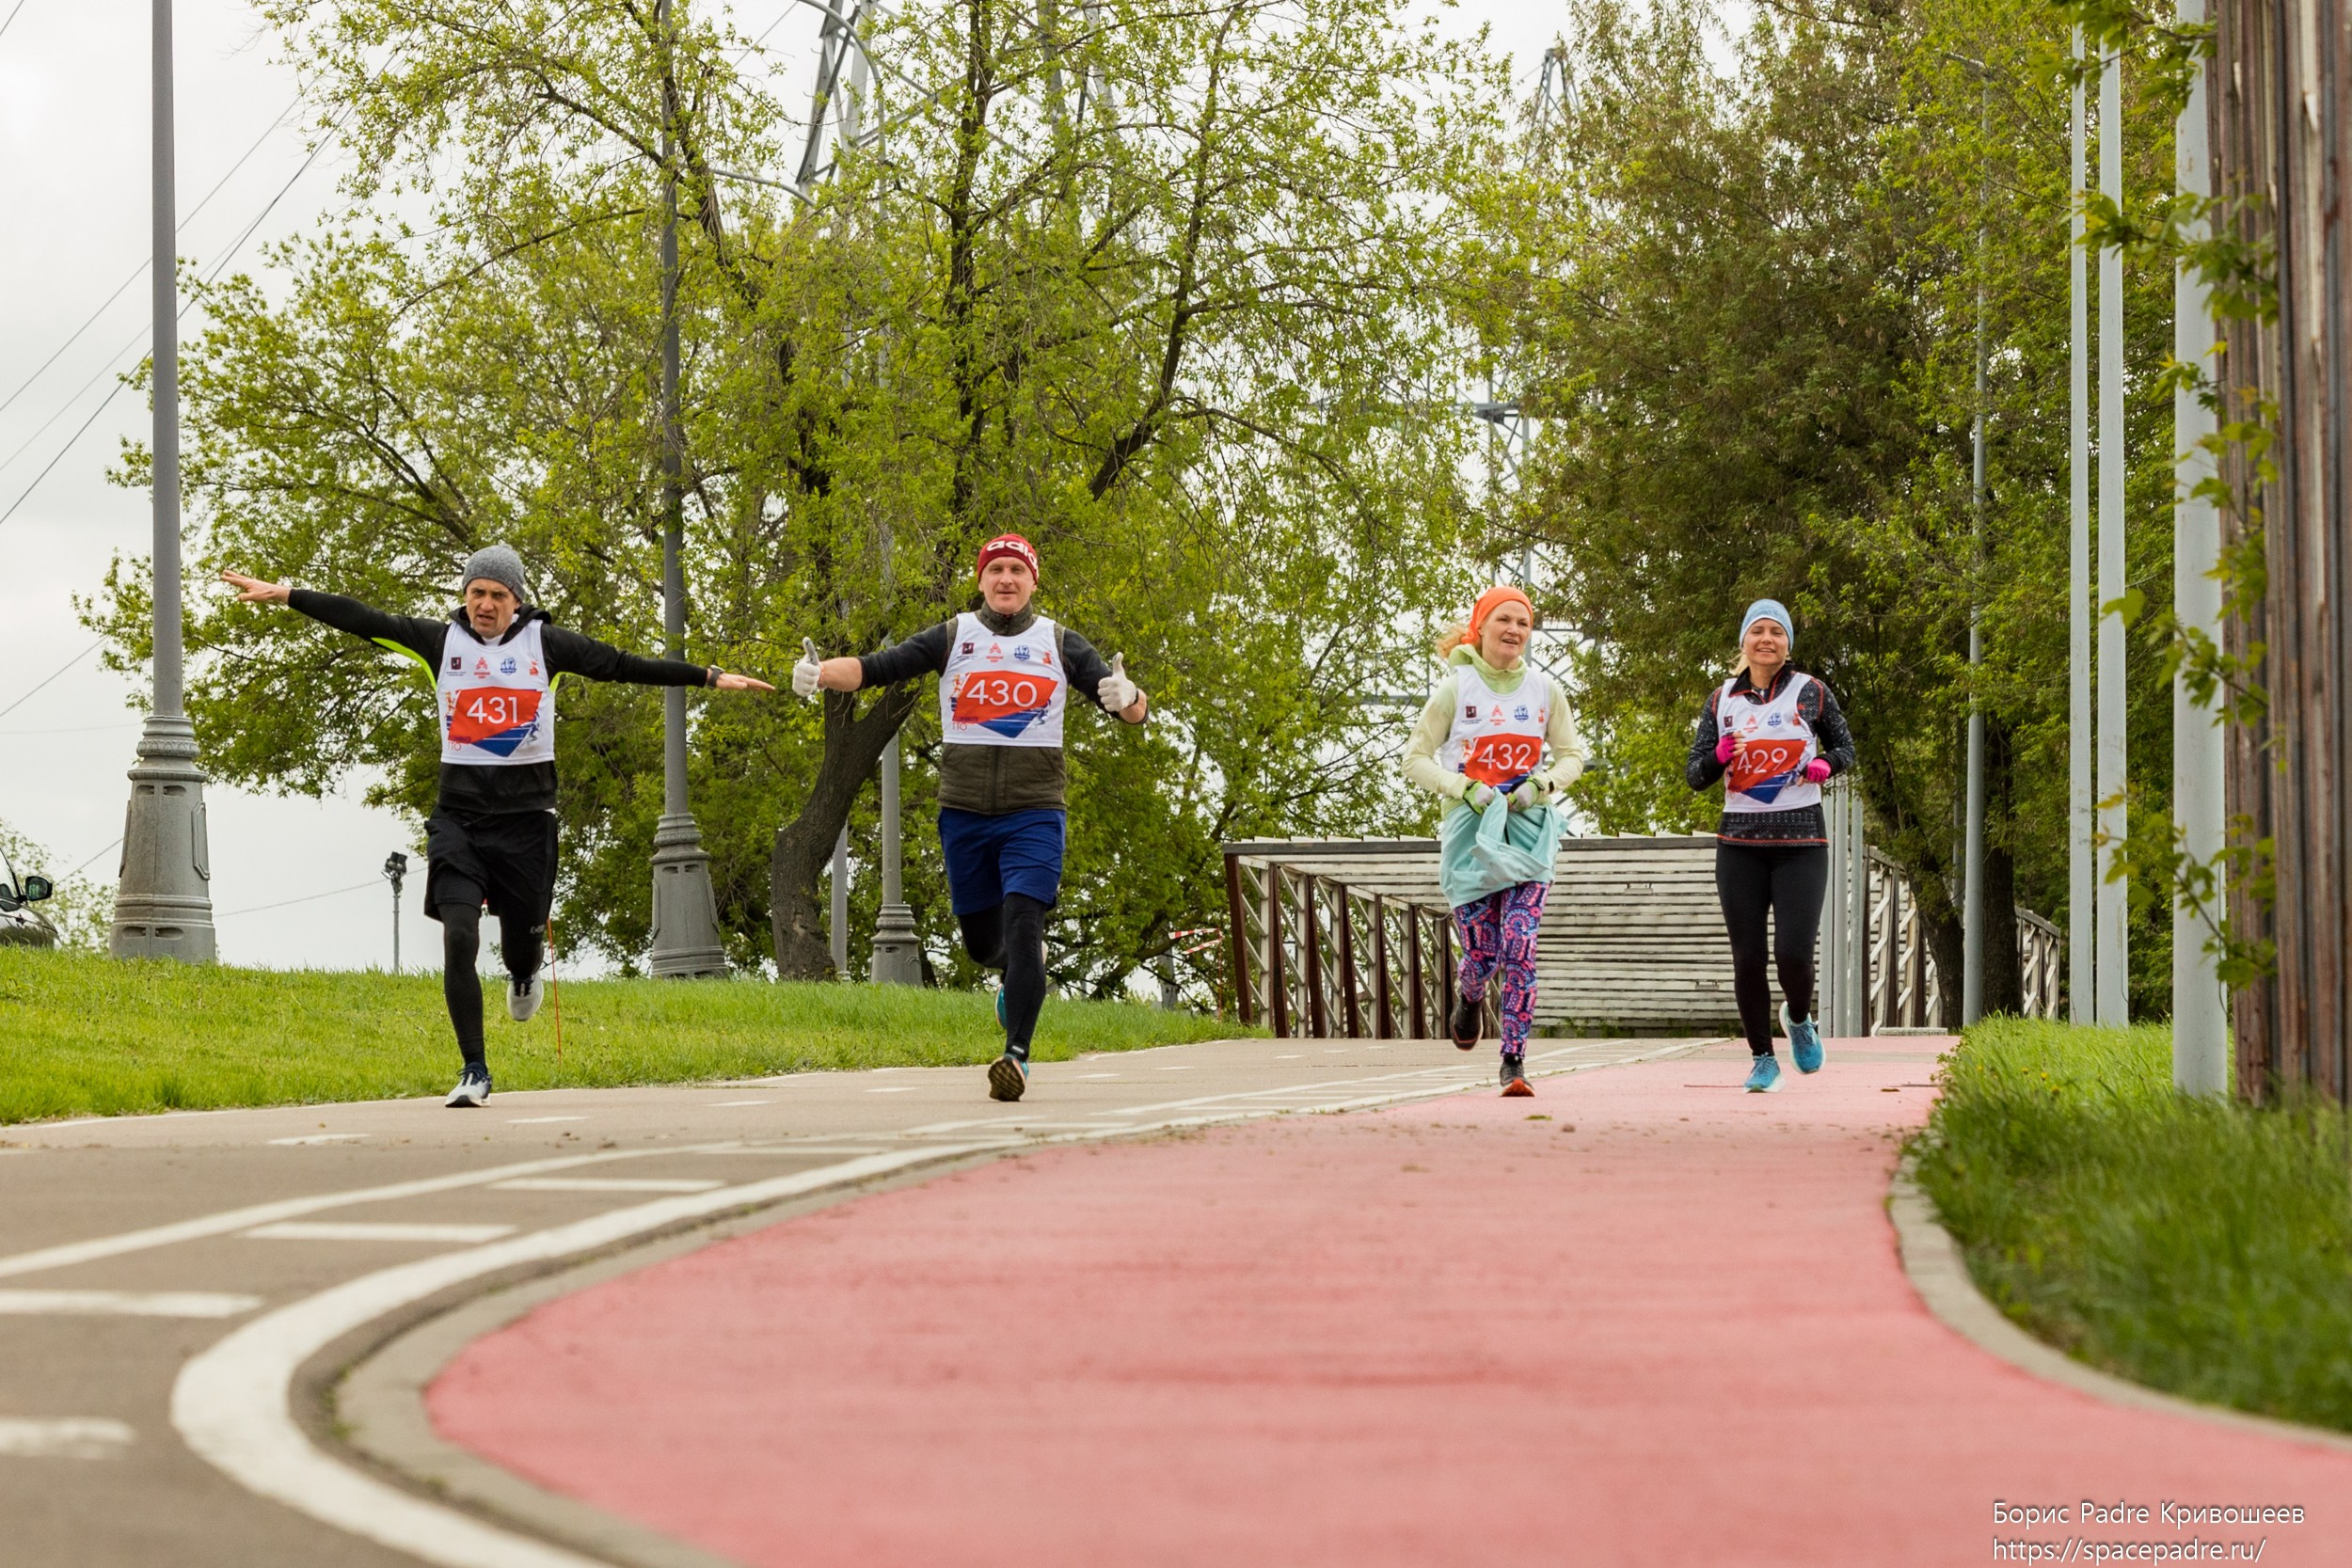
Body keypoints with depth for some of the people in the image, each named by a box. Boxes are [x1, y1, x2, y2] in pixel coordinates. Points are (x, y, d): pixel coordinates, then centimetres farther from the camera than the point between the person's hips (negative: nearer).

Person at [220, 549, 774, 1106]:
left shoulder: (543, 643, 2)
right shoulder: (442, 641, 2)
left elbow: (622, 665, 2)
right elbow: (365, 621, -1)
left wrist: (710, 678, 0)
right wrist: (285, 595, -6)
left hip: (526, 815, 0)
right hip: (459, 815, 0)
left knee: (521, 942, 6)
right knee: (458, 939, -13)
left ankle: (524, 975, 47)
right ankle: (474, 1071, -6)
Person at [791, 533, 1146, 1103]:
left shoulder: (1059, 644, 5)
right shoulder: (951, 638, 6)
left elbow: (1131, 711, -1)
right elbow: (876, 668, -4)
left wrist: (1126, 696, -26)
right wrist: (822, 671, -23)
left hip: (1034, 814, -2)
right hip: (964, 814, 2)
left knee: (1021, 924, -18)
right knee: (982, 940, 10)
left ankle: (1016, 1054, -20)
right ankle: (1023, 972, 45)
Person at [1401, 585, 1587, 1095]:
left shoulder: (1544, 689, 5)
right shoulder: (1455, 688, -2)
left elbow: (1572, 755, 14)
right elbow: (1416, 759, 1)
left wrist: (1541, 784, -6)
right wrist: (1466, 789, -13)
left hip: (1528, 830, 1)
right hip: (1469, 830, -1)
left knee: (1520, 950, -12)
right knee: (1481, 953, 0)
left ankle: (1514, 1062, -8)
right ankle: (1469, 999, 38)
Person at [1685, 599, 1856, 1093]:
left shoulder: (1810, 692, 4)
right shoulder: (1722, 700, 8)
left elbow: (1845, 747, 14)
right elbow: (1694, 775, 10)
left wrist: (1826, 764, -9)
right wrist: (1719, 756, -12)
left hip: (1801, 842, -2)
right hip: (1740, 843, 2)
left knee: (1793, 953, -13)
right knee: (1747, 958, 0)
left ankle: (1799, 1019, 20)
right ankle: (1763, 1060, 14)